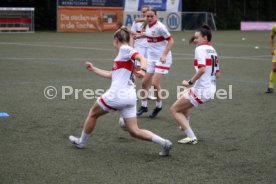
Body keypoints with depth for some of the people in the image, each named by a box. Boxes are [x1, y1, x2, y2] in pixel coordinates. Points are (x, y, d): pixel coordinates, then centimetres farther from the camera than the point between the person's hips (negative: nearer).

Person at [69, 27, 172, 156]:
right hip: (130, 96, 8)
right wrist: (93, 69, 36)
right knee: (134, 131, 5)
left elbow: (142, 58, -21)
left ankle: (82, 142, 33)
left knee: (92, 114, 17)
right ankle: (164, 143, -9)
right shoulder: (124, 55, 22)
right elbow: (112, 75, 28)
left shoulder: (124, 49, -4)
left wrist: (142, 70, -42)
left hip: (117, 94, -8)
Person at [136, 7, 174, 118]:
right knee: (144, 82, 5)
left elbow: (171, 41, -15)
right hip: (151, 58, 7)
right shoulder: (148, 26, 4)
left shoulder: (159, 27, -17)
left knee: (155, 83, -12)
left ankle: (158, 106, 9)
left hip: (162, 58, -7)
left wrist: (164, 55, -22)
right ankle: (143, 106, 21)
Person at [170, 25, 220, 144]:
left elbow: (202, 69, -27)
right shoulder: (212, 50, 13)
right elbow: (217, 74, 14)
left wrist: (190, 82, -19)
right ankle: (185, 125, 41)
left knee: (174, 109, 2)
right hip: (211, 90, 9)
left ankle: (191, 137, -7)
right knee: (182, 96, 34)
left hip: (201, 90, -9)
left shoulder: (200, 49, -13)